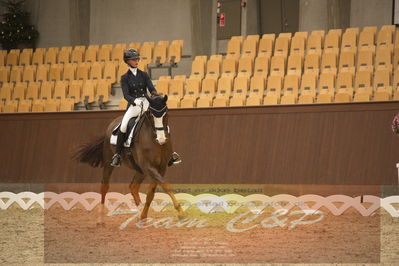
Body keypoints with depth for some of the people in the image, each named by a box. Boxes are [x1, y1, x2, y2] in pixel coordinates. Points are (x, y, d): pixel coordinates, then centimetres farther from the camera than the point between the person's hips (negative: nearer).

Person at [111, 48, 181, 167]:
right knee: (123, 126, -26)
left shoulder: (144, 75, 11)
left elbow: (151, 88, 1)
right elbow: (126, 95, -7)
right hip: (133, 105, -2)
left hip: (146, 104, 2)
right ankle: (117, 155, -16)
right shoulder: (125, 78, 4)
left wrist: (156, 97, -22)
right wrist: (134, 101, -28)